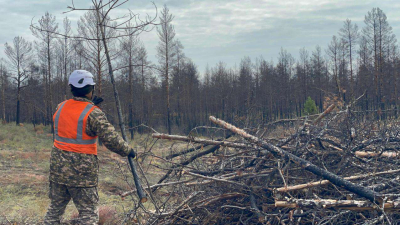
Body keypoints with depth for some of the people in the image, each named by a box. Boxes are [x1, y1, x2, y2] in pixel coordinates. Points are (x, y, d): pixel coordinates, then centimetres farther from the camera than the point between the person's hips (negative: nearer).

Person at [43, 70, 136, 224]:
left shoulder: (61, 107, 5)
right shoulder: (93, 113, -14)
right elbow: (111, 139, -16)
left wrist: (89, 105, 24)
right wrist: (128, 151, -1)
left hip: (57, 167, 6)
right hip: (82, 171, -6)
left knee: (55, 208, 18)